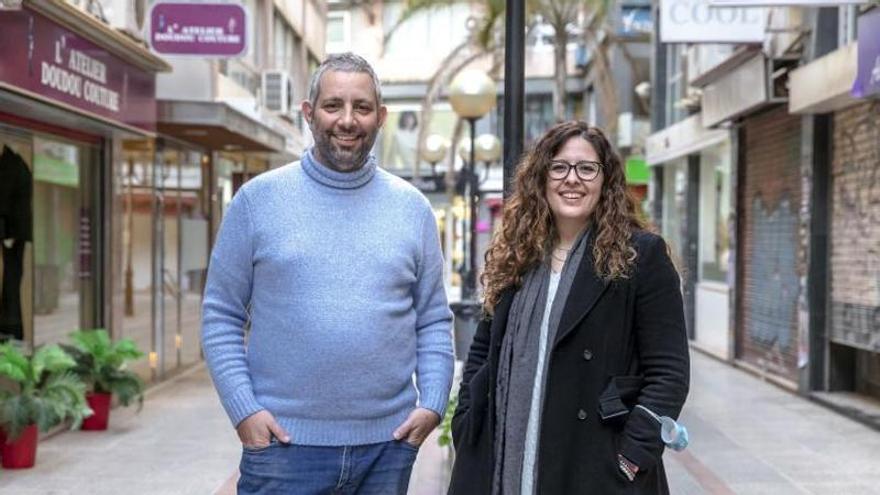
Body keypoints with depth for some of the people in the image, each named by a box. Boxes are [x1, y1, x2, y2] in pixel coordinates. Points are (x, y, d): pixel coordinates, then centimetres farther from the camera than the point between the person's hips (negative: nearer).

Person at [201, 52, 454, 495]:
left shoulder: (412, 207, 7)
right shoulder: (259, 198, 0)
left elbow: (434, 321, 9)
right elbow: (221, 316, 1)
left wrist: (433, 404, -3)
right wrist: (243, 409, -9)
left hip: (389, 443, 2)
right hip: (283, 442, -2)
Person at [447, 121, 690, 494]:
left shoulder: (641, 255, -4)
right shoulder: (513, 255, 10)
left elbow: (668, 373, -7)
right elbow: (483, 351, 17)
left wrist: (633, 458, -14)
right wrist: (466, 428, 6)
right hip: (505, 461, 4)